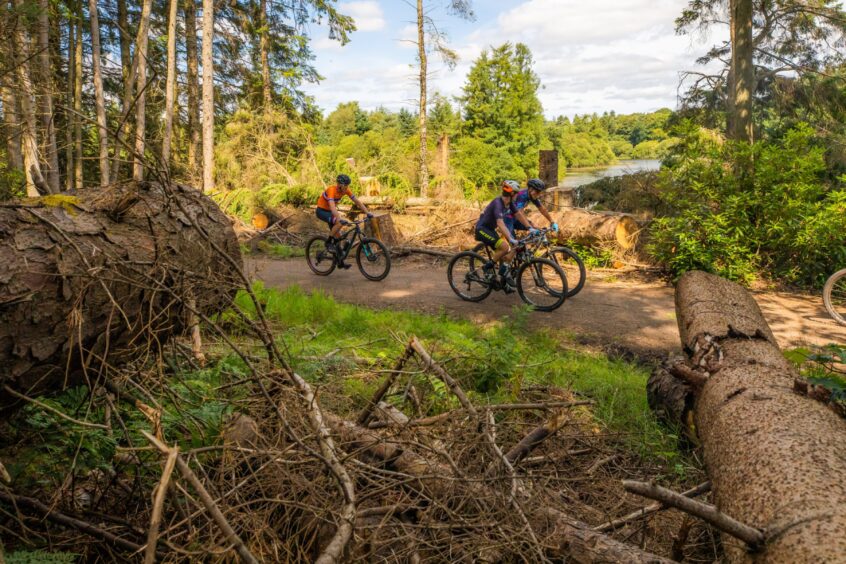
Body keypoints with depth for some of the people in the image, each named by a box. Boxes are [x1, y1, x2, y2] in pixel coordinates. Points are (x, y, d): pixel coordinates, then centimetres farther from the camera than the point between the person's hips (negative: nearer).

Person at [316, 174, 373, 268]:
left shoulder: (346, 190, -11)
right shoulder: (331, 190, -31)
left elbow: (357, 201, -8)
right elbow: (332, 206, -44)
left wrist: (367, 212, -18)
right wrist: (340, 219, -59)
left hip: (330, 211, 7)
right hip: (322, 211, -7)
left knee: (337, 234, 2)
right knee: (339, 223, -32)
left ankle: (340, 261, 8)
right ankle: (328, 243, -13)